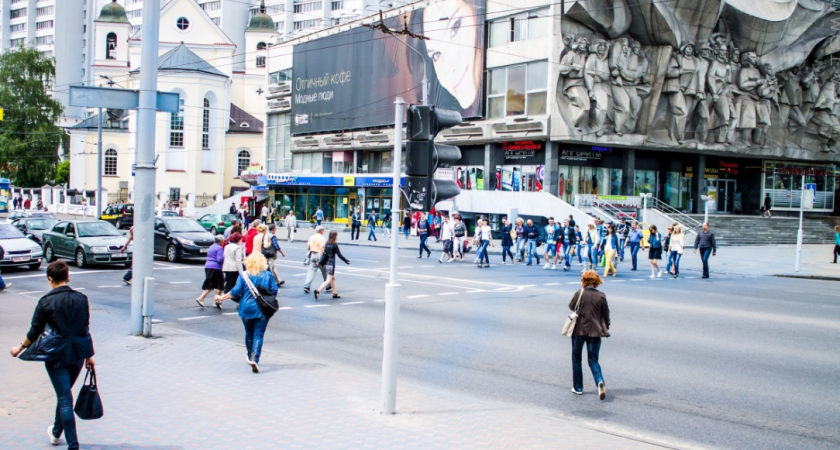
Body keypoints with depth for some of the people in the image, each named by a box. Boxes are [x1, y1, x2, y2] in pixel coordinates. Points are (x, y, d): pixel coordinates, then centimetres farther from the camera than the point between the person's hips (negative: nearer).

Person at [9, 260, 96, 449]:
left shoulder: (46, 302, -11)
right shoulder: (81, 298, 0)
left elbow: (35, 331, -4)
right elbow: (85, 329, 4)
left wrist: (20, 348, 14)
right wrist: (89, 355, 12)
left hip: (57, 356, -4)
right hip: (78, 354, 4)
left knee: (65, 400, 1)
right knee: (64, 394, 24)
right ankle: (56, 432, 43)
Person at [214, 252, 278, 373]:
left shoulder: (244, 275, -6)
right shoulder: (268, 275, -3)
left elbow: (236, 292, -7)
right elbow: (274, 291, -2)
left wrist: (222, 298, 6)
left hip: (246, 310, 1)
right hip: (262, 310, -1)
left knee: (249, 334, 18)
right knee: (258, 335, -2)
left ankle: (251, 357, 33)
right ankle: (254, 359, -19)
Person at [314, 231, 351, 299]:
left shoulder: (327, 243, 5)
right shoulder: (335, 244, -15)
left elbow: (324, 254, 7)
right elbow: (339, 255, -12)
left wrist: (320, 262, 11)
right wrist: (346, 261, -2)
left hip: (326, 264, 8)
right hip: (331, 264, -8)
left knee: (333, 278, 20)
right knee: (328, 280, -6)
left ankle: (335, 293, 28)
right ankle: (318, 291, -20)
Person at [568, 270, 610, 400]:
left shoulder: (579, 294, -10)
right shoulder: (601, 296, -4)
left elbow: (571, 307, 7)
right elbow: (606, 314, 3)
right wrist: (606, 328, 18)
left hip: (579, 330, -2)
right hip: (595, 331, 2)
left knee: (576, 359, 15)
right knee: (593, 360, 10)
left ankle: (578, 387, 18)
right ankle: (600, 381, -17)